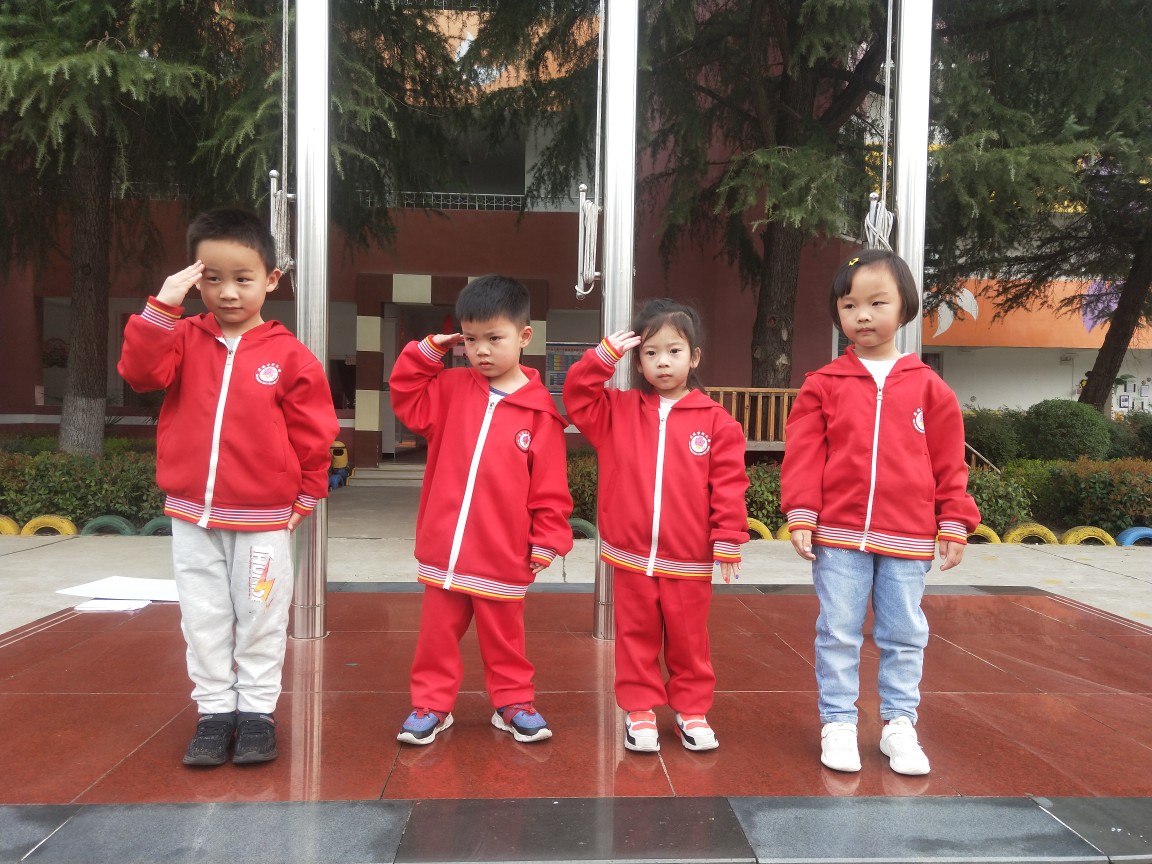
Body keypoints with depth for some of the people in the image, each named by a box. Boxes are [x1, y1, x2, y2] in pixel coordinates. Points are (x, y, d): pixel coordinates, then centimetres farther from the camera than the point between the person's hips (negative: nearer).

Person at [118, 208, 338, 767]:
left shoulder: (289, 355, -6)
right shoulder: (183, 340, 3)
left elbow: (313, 436, -2)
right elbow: (140, 372, -15)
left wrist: (305, 498, 1)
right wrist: (162, 307, -21)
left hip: (263, 520, -2)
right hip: (191, 517, 3)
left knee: (261, 619, 9)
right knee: (204, 620, 12)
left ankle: (257, 711, 23)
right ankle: (214, 711, 26)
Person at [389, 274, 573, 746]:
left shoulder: (539, 411, -7)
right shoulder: (450, 390, 4)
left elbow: (549, 490, -6)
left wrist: (546, 543, -7)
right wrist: (429, 351, 0)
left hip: (503, 556, -2)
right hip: (443, 551, 3)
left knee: (504, 638, 16)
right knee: (436, 635, 14)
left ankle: (514, 704, 33)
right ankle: (431, 704, 30)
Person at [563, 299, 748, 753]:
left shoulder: (714, 420, -3)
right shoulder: (618, 411, 4)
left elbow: (728, 485, -5)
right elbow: (576, 395, 0)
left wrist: (728, 541, -7)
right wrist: (603, 356, -8)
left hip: (689, 559, -1)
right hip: (630, 555, 1)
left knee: (688, 640, 14)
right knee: (636, 638, 13)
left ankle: (692, 710, 30)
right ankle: (639, 710, 27)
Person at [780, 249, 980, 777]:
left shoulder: (928, 387, 4)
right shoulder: (823, 385, 0)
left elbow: (949, 463, 5)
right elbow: (803, 456, -3)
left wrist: (954, 525, 3)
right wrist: (800, 516, -9)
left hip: (907, 538, 1)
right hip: (838, 535, -1)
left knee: (905, 635, 12)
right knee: (838, 633, 7)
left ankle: (899, 723, 28)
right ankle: (837, 723, 21)